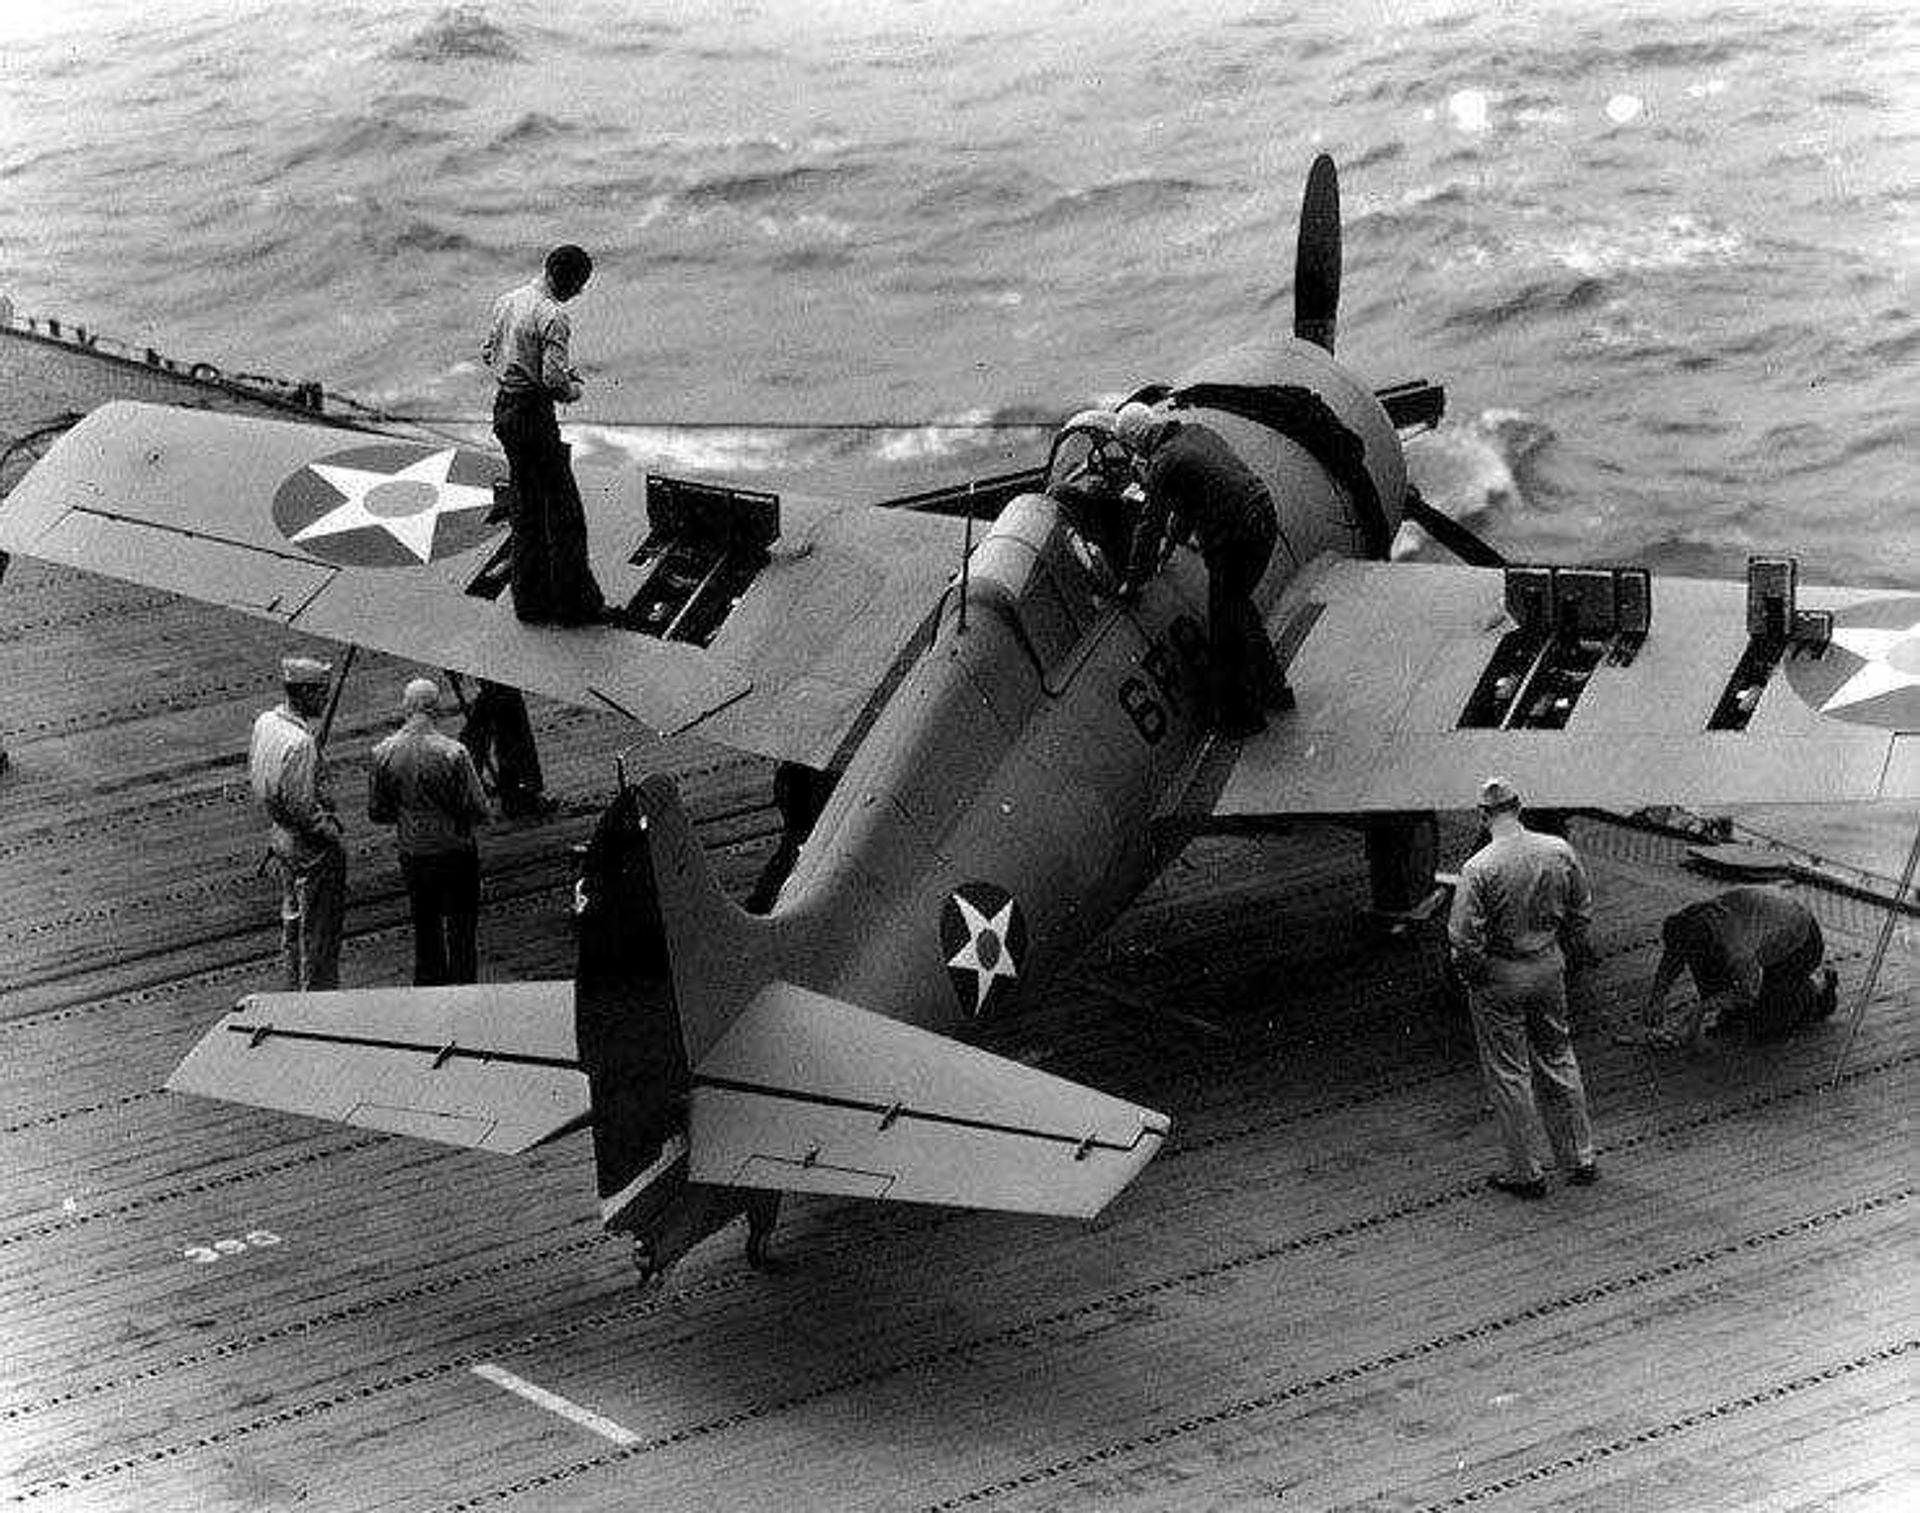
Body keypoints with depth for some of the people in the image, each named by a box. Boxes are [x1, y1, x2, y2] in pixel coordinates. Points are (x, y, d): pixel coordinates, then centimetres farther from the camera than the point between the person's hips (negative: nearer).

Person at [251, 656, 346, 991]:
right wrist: (333, 836, -13)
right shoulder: (300, 743, -29)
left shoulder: (265, 723, -1)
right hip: (310, 847, -9)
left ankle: (296, 987, 35)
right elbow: (302, 808, -27)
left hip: (280, 835, 9)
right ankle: (318, 994, 13)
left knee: (293, 919, 22)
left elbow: (254, 775, 12)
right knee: (318, 927, 4)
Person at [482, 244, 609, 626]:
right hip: (533, 414, -9)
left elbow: (488, 352, 18)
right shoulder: (553, 317, -20)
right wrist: (573, 390, -4)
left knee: (526, 508, 16)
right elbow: (555, 380, -25)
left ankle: (530, 598, 20)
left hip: (504, 406, 9)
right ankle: (575, 602, 3)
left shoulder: (507, 301, 8)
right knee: (563, 511, 0)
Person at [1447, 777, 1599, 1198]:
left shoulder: (1478, 868, -21)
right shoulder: (1559, 852, -6)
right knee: (1558, 1061, 19)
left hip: (1499, 976, -5)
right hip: (1549, 966, 5)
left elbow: (1463, 938, -21)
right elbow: (1583, 910, 6)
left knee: (1508, 1073, 6)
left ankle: (1525, 1173, 12)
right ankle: (1580, 1159, 26)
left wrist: (1471, 974, -4)